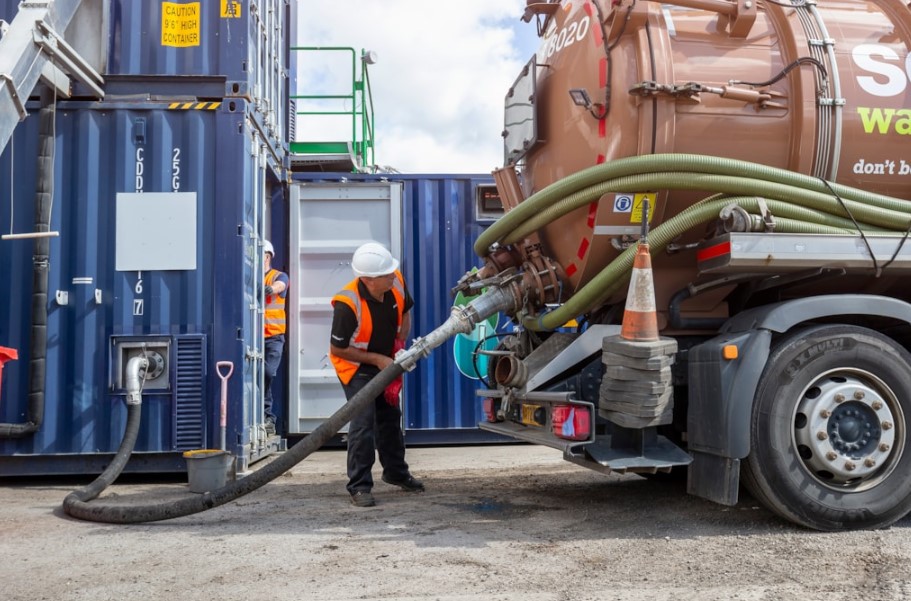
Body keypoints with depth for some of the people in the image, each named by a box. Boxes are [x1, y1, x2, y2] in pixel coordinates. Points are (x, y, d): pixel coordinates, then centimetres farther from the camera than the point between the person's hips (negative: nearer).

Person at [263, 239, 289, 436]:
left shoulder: (279, 276, 4)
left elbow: (278, 286, -19)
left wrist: (269, 289, -44)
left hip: (273, 336, -2)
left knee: (267, 374, -8)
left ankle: (266, 417, 5)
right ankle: (267, 418, 9)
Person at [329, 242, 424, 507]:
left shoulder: (397, 282, -18)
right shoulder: (348, 304, -34)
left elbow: (405, 313, 4)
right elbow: (337, 348, -23)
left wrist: (400, 344, -9)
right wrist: (377, 360, -22)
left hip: (386, 361, 7)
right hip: (355, 366, -6)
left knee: (390, 417, 17)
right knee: (363, 421, -15)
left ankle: (396, 472, 35)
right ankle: (359, 486, -3)